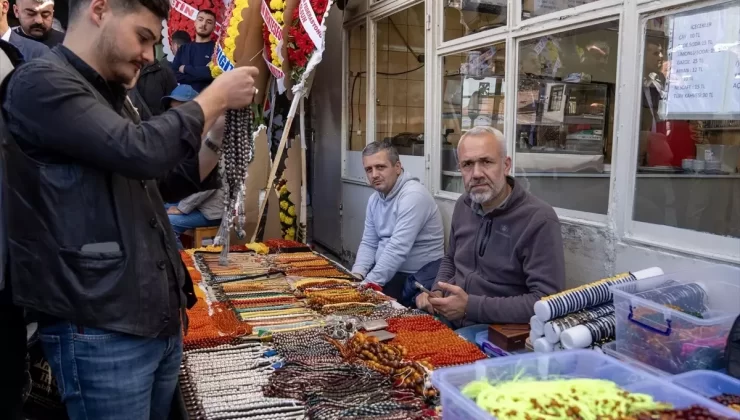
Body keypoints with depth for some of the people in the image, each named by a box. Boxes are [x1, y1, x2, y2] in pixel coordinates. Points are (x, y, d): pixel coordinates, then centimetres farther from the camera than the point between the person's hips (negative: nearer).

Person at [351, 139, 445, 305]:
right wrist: (357, 275, -8)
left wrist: (369, 284, -26)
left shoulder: (413, 195, -21)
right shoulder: (374, 199, 7)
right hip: (387, 271, 8)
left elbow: (397, 249, -26)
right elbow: (369, 243, 10)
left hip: (416, 278, -7)